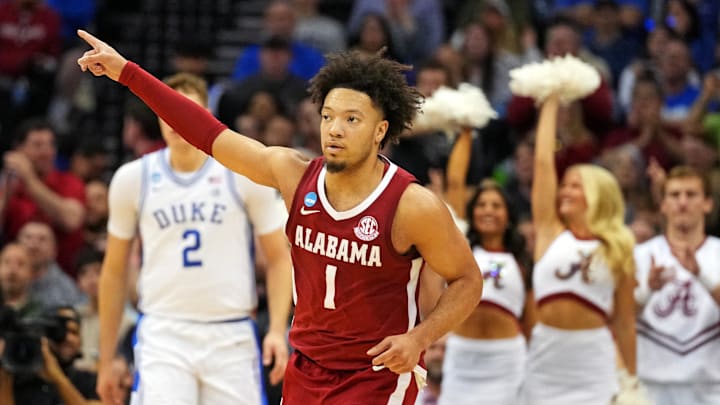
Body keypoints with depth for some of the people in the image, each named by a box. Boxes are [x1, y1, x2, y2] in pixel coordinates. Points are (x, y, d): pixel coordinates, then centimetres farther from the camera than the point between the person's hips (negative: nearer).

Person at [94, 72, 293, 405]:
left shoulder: (245, 174, -1)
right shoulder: (133, 178, 4)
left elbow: (279, 258, 5)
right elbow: (114, 272, 12)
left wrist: (277, 330, -10)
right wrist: (106, 361, 12)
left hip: (230, 336, 0)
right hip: (163, 336, 0)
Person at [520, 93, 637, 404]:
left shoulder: (617, 250, 5)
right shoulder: (550, 232, 7)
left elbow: (624, 320, 7)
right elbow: (543, 162, 3)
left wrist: (632, 379, 5)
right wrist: (551, 104, 6)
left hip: (593, 354, -2)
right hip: (547, 351, 2)